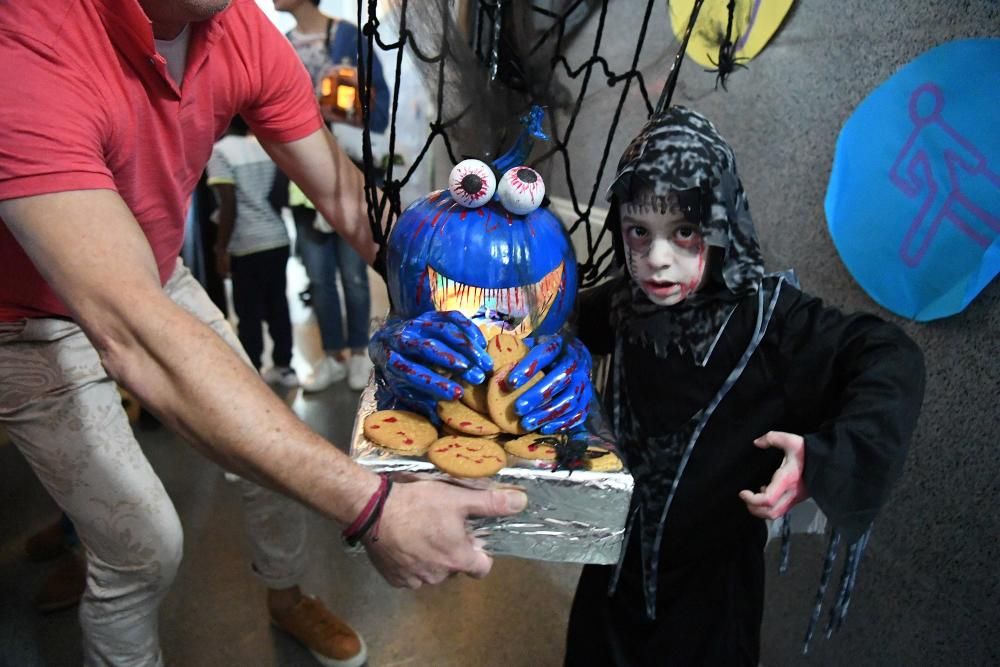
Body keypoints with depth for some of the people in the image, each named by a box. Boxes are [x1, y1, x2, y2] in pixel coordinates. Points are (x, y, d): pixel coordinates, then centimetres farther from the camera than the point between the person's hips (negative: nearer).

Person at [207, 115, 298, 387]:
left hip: (247, 244, -6)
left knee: (250, 312, 2)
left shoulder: (219, 151, -8)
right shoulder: (264, 145, 10)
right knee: (278, 306, 13)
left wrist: (221, 247, -9)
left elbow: (229, 205, -15)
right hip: (278, 238, 6)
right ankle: (284, 367, 21)